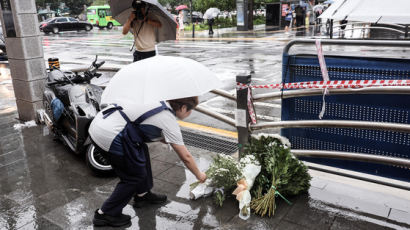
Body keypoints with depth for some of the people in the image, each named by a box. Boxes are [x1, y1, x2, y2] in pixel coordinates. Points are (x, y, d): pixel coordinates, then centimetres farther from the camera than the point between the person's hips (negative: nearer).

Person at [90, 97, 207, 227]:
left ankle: (143, 195, 34)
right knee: (135, 176, 7)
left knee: (142, 150, 22)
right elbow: (186, 157, 2)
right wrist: (199, 175, 18)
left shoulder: (159, 104, 17)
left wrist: (173, 142, 31)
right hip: (109, 136, -9)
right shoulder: (169, 121, -5)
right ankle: (105, 214, 16)